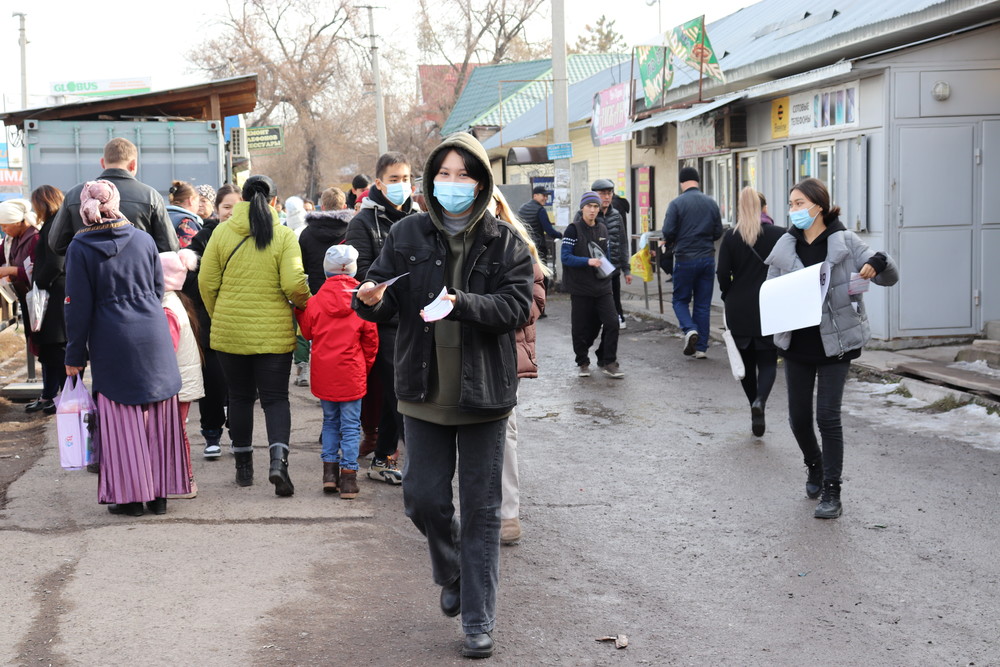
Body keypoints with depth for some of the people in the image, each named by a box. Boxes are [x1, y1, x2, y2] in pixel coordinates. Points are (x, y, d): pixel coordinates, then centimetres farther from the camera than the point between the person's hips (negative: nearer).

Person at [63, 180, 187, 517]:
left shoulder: (80, 248, -6)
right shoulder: (144, 239, 4)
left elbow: (78, 306, -5)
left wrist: (74, 355, 2)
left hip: (112, 344, -3)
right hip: (154, 337, 3)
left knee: (122, 417, 4)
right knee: (158, 415, 8)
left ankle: (130, 495, 6)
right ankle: (159, 492, 13)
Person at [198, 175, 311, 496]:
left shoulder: (222, 232, -2)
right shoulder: (284, 236, -7)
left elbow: (206, 283, 1)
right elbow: (294, 286, -12)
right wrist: (306, 304, 9)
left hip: (229, 332, 2)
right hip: (274, 333, -2)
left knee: (240, 397, 15)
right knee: (275, 398, 5)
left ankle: (243, 466, 21)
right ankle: (278, 459, -16)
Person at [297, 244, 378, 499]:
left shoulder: (316, 300, -4)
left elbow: (307, 332, 8)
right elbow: (370, 339, 0)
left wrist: (299, 309, 23)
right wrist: (365, 366, 15)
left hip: (323, 372, 2)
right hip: (352, 373, -2)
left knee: (330, 421, 17)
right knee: (351, 426, 4)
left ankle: (330, 471, 13)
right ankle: (348, 476, 1)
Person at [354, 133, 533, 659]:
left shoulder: (504, 241, -3)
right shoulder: (408, 235, 1)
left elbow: (517, 305, -13)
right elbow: (385, 302, 1)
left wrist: (463, 304, -28)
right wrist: (372, 300, -23)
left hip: (484, 392, -2)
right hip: (424, 390, 2)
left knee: (481, 508, 5)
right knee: (423, 498, 7)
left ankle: (478, 622, 15)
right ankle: (452, 575, 38)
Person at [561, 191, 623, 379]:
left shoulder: (602, 229, 12)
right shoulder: (573, 230, -6)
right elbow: (565, 257, -13)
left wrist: (606, 270, 13)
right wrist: (587, 261, -25)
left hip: (602, 286, 4)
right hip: (580, 288, -4)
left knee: (612, 322, -7)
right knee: (581, 327, 2)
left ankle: (607, 362, 4)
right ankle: (582, 362, 20)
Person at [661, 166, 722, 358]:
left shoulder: (677, 203, -9)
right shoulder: (711, 203, 4)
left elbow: (668, 232, -12)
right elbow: (718, 232, 7)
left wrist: (668, 242, 10)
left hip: (685, 258, -3)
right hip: (707, 258, 3)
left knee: (680, 300, 11)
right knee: (703, 304, 9)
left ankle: (689, 329, -14)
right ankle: (701, 347, 10)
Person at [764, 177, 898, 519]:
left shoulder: (845, 242, -5)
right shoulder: (785, 247, 4)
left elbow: (890, 277, -3)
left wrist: (878, 263, -26)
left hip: (835, 342, -4)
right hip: (796, 343, 4)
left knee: (828, 417, -7)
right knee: (798, 416, 10)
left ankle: (832, 493, 3)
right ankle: (815, 466, 39)